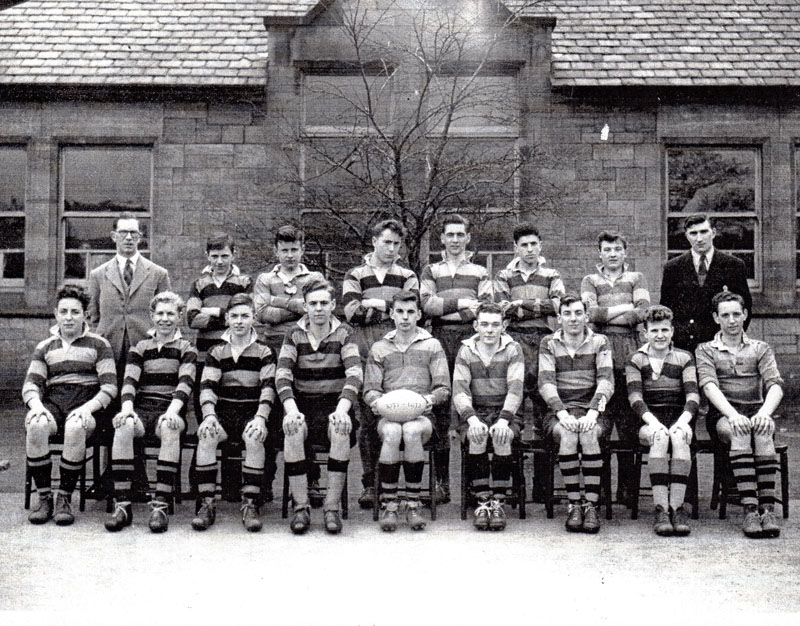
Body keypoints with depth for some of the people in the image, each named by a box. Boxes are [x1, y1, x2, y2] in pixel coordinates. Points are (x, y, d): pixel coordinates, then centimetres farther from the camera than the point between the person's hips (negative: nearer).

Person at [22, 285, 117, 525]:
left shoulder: (98, 345, 11)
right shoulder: (45, 347, 21)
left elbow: (109, 387, 2)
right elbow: (30, 383, 11)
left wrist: (88, 407, -16)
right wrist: (35, 404, -12)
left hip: (85, 406, -2)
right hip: (52, 405, 3)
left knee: (75, 427, -38)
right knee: (35, 425, -33)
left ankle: (65, 499, -23)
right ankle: (44, 498, -21)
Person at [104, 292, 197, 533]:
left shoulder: (186, 349, 13)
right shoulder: (140, 348, 20)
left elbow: (185, 383, -4)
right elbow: (129, 380, 5)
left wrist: (172, 411, -22)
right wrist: (127, 408, -16)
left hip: (170, 411, -2)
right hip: (141, 408, 2)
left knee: (170, 429, -37)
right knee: (123, 426, -32)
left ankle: (161, 505, -37)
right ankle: (122, 505, -31)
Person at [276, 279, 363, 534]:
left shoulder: (344, 334, 3)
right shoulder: (295, 335, 6)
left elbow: (355, 375, -10)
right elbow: (282, 375, -5)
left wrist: (342, 409, -26)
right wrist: (291, 409, -23)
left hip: (335, 403, -1)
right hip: (303, 404, 1)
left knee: (341, 430, -32)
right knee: (293, 430, -30)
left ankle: (332, 507, -22)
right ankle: (301, 507, -20)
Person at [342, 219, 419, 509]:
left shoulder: (407, 277, 18)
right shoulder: (354, 276, 15)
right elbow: (352, 313, -2)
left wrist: (375, 304, -2)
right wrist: (390, 307, -2)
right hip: (366, 354, 0)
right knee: (369, 421, -2)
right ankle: (370, 483, 5)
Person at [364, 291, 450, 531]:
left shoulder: (432, 346, 16)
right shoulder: (379, 348, 20)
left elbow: (444, 389, 9)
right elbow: (370, 389, 13)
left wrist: (431, 399, -13)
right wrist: (377, 400, -10)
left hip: (421, 415, -1)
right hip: (388, 415, 1)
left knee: (411, 431, -36)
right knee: (392, 433, -35)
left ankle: (413, 504, -26)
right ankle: (388, 504, -27)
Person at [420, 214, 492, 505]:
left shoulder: (480, 273, 17)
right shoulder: (430, 271, 18)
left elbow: (486, 308, 1)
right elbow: (427, 304, 1)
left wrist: (445, 309, -8)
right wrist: (463, 302, -6)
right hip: (440, 342, 1)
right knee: (439, 415, -2)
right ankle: (441, 482, 3)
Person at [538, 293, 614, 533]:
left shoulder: (599, 342, 10)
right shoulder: (548, 344, 10)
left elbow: (606, 381, -3)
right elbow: (546, 383, -2)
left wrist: (592, 413, -20)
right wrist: (562, 413, -19)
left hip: (592, 410, 0)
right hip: (559, 411, 0)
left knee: (589, 433, -33)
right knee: (567, 433, -33)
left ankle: (591, 505, -27)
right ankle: (574, 505, -25)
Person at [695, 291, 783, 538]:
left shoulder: (760, 348, 16)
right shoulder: (706, 350, 12)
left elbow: (775, 386, 0)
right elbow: (709, 387, -7)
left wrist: (764, 413, -23)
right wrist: (733, 415, -26)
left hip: (756, 412, 1)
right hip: (722, 416, -1)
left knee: (763, 431, -34)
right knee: (740, 432, -35)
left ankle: (768, 509, -40)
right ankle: (750, 509, -42)